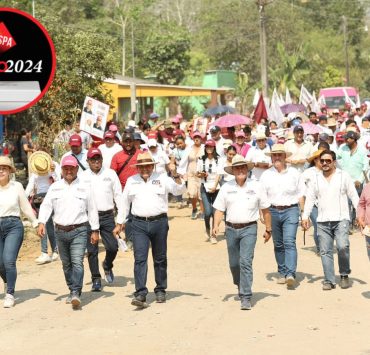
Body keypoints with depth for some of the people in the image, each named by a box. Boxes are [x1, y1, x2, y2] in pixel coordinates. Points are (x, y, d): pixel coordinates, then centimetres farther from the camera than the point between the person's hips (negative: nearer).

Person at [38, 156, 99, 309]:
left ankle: (76, 293, -21)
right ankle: (72, 291, 23)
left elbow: (92, 210, 8)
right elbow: (46, 205, 4)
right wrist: (42, 222, -12)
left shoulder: (84, 187, 5)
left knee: (77, 262, -15)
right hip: (60, 231, 3)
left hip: (79, 231, -3)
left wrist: (95, 230, 7)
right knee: (66, 263, 11)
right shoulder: (55, 187, 9)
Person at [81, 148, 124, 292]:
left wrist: (120, 221, -1)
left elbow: (119, 197, 5)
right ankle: (96, 279, 13)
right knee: (92, 250, 0)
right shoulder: (82, 177, 3)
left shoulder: (110, 174, 5)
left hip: (107, 216, 1)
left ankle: (107, 266, 26)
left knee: (113, 246, -6)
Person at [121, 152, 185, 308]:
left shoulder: (162, 179, 4)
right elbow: (125, 203, 17)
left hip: (159, 222, 0)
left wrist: (175, 175, -23)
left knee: (160, 259, 10)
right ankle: (140, 294, -14)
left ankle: (160, 291, 23)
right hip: (139, 224, 0)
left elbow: (179, 190, -6)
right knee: (140, 259, -10)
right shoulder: (131, 181, 10)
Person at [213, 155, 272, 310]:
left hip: (249, 229, -3)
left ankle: (246, 298, -13)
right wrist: (216, 225, -10)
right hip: (231, 229, 3)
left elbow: (265, 210, 8)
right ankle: (241, 286, 41)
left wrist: (268, 229, 10)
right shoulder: (226, 187, 5)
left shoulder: (255, 186, 1)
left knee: (246, 261, -15)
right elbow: (219, 209, 5)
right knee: (234, 263, 12)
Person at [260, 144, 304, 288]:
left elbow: (300, 194, 8)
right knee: (278, 244, 10)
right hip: (273, 211, 2)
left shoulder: (294, 173, 4)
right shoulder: (266, 175, 5)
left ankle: (290, 274, -22)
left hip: (291, 210, -2)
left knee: (289, 242, -15)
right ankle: (282, 273, 21)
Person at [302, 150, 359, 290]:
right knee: (325, 251, 0)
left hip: (341, 219, -3)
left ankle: (344, 275, 2)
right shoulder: (316, 179, 13)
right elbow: (310, 198, 12)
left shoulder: (343, 176, 6)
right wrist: (305, 216, 2)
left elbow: (353, 195, 3)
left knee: (343, 247, -18)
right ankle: (329, 280, 6)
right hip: (322, 221, 3)